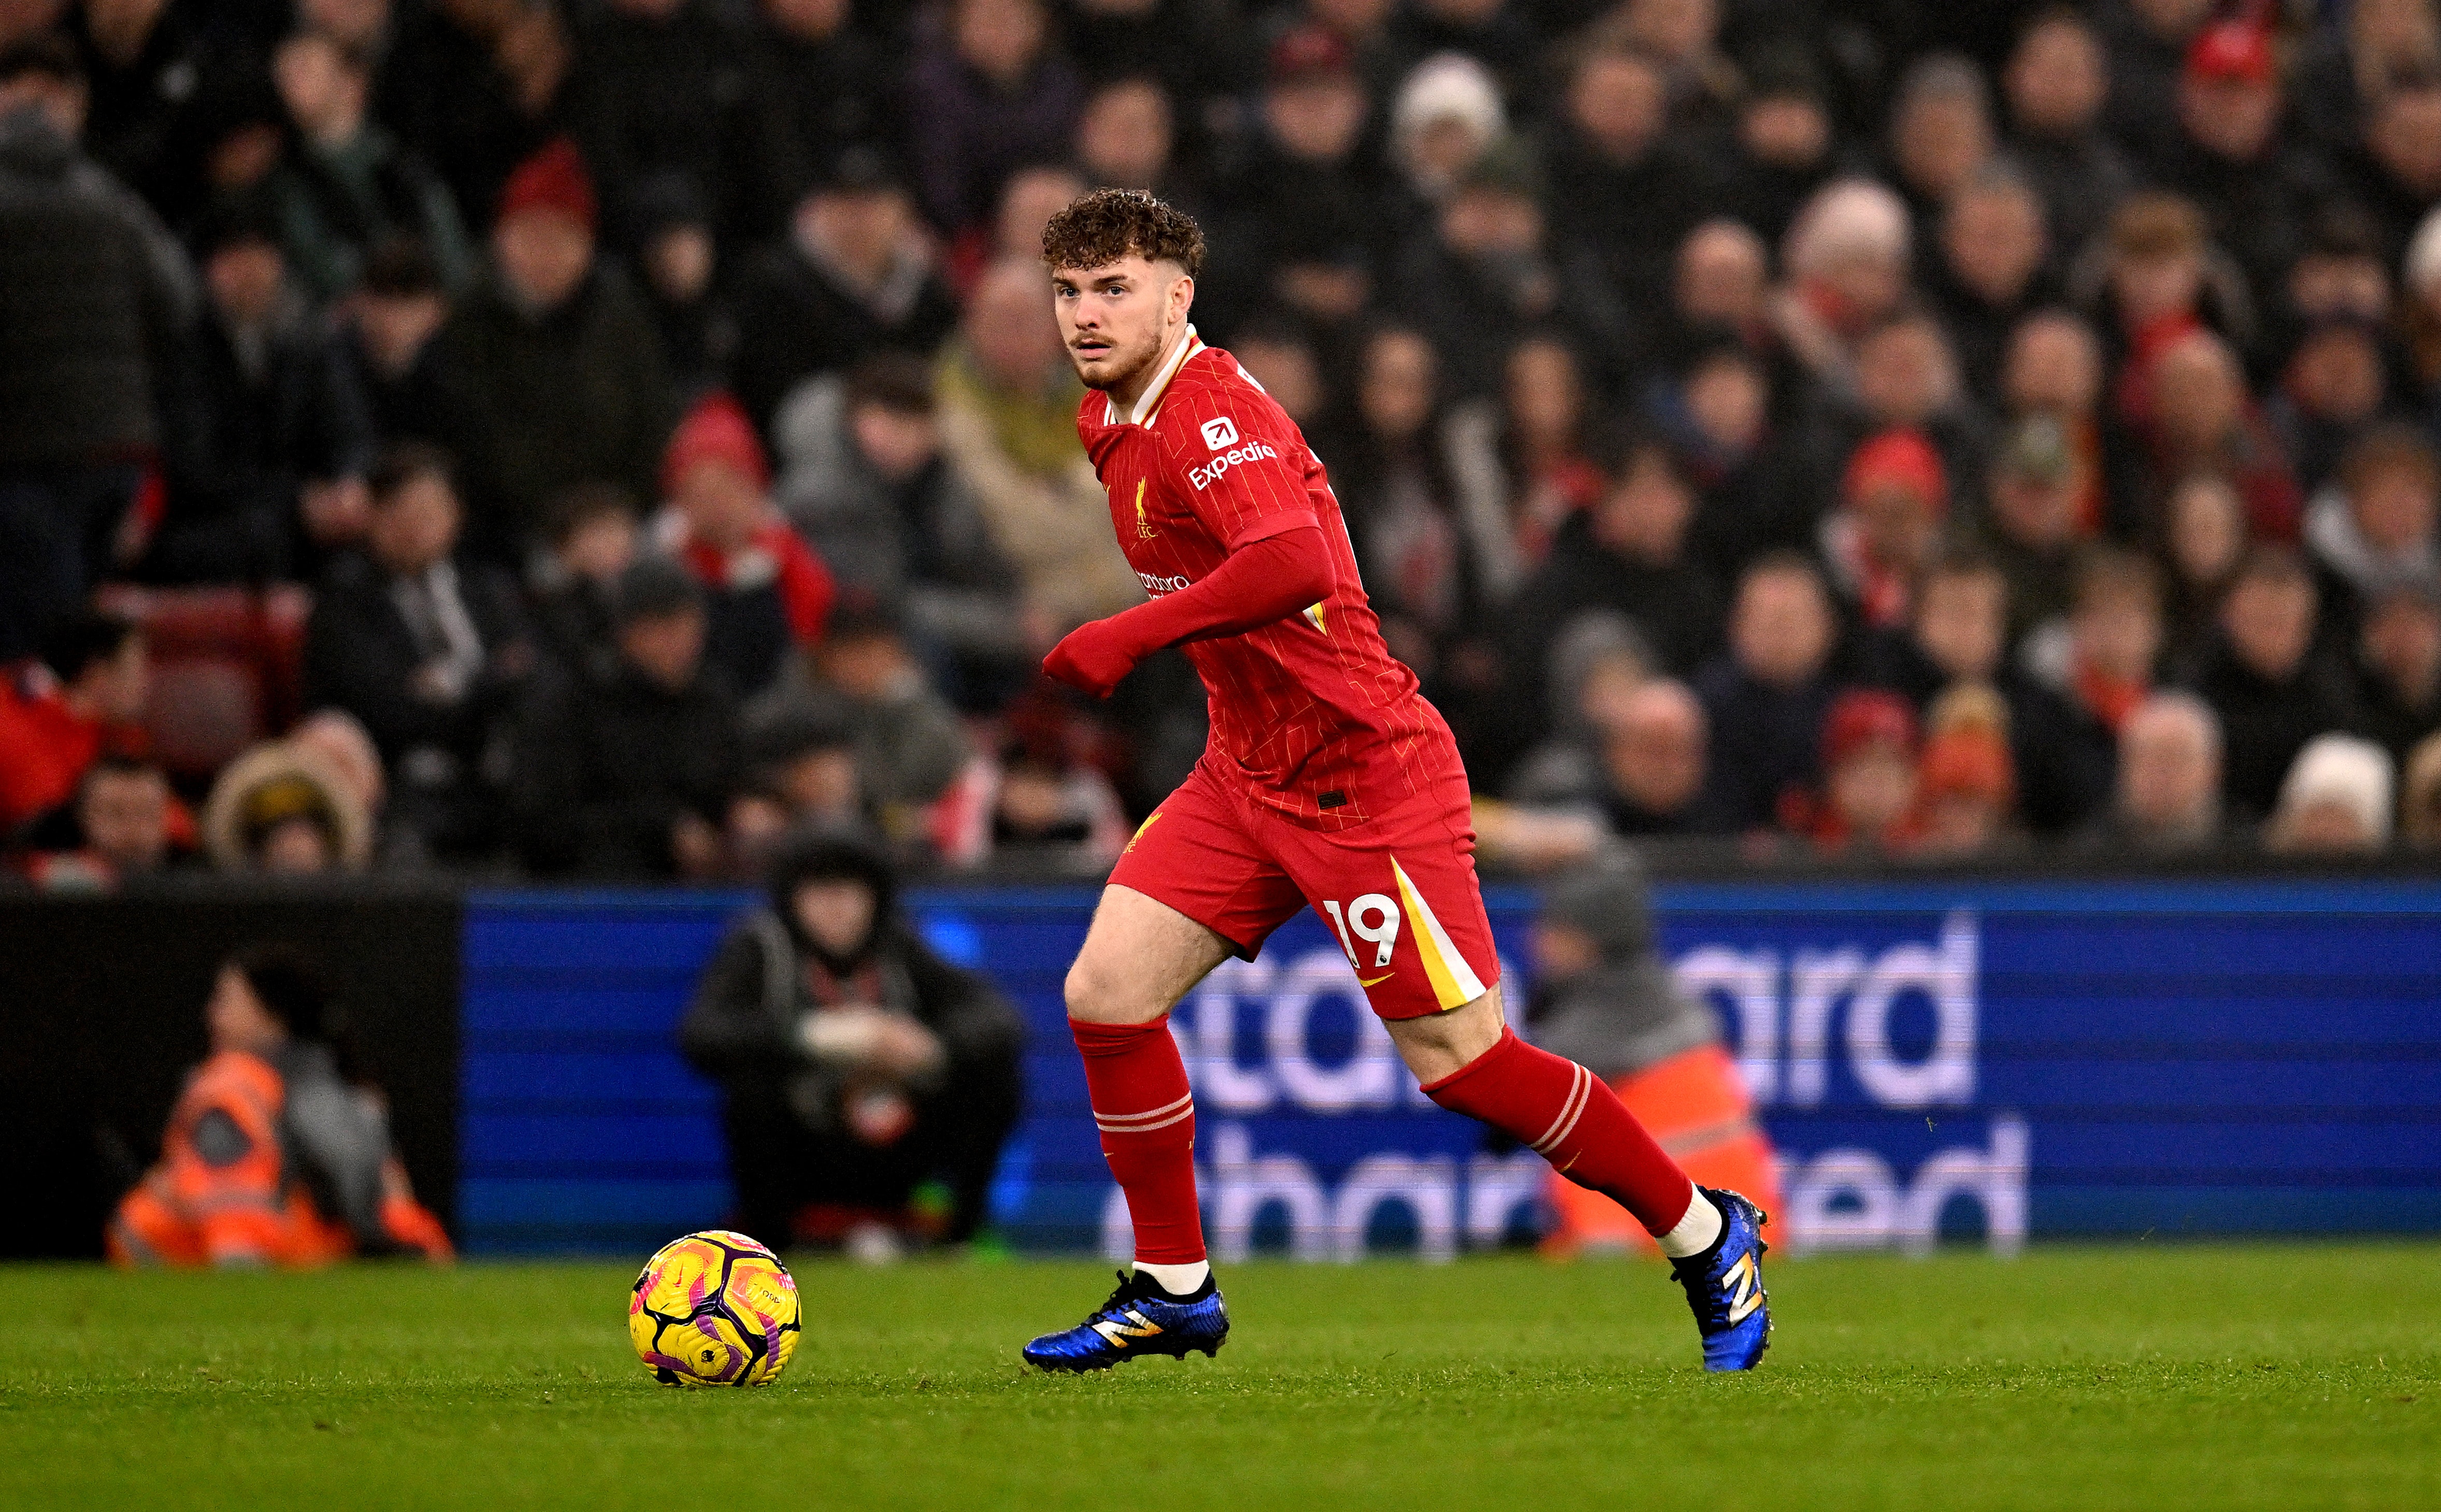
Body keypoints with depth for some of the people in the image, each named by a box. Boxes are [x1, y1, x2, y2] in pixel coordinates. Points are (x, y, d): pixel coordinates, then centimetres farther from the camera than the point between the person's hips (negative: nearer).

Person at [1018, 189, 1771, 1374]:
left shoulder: (1208, 414, -21)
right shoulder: (1111, 419, 10)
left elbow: (1295, 565, -38)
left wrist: (1132, 635, -34)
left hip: (1360, 775, -9)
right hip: (1246, 774, 9)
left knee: (1458, 1057, -6)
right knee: (1107, 991, -3)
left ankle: (1705, 1238, 11)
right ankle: (1174, 1289, 9)